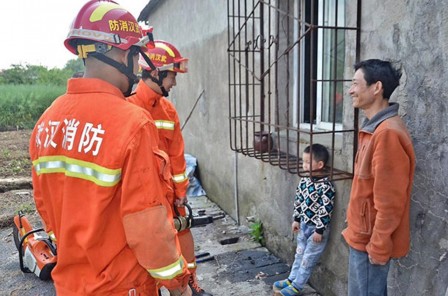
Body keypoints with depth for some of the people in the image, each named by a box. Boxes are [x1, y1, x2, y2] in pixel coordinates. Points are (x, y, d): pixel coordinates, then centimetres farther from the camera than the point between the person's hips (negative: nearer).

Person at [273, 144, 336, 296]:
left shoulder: (326, 186, -24)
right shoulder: (304, 181, -1)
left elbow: (325, 210, -22)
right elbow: (298, 201, 10)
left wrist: (319, 230, -19)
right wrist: (296, 219, 12)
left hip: (317, 229, -7)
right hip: (304, 225, 7)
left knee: (308, 259, 7)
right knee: (299, 254, 20)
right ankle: (291, 279, 34)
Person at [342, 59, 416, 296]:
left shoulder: (387, 133, -24)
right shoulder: (374, 128, 8)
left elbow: (389, 202, -24)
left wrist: (378, 246, -18)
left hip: (370, 239, -9)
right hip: (364, 234, 9)